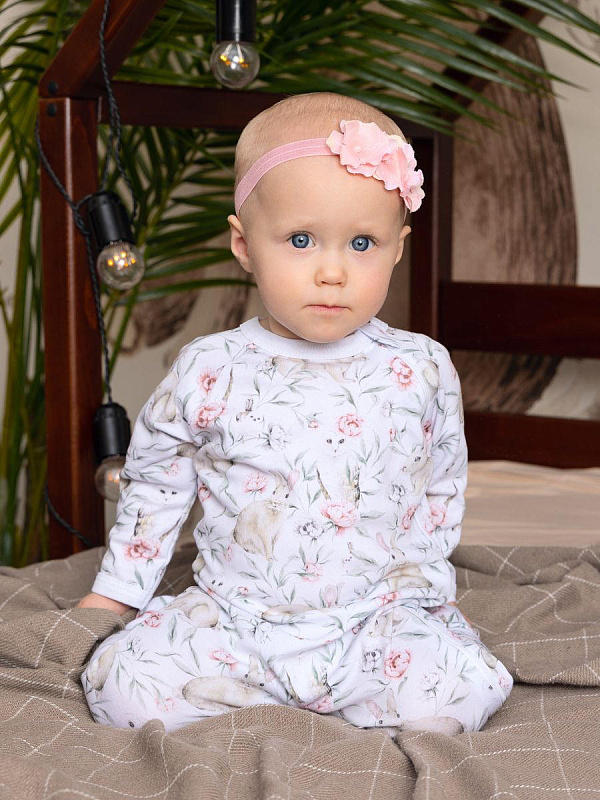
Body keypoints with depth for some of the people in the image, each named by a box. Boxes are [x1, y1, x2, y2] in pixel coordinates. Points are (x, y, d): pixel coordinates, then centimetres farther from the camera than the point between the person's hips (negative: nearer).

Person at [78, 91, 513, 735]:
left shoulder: (422, 370, -3)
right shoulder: (207, 373, -3)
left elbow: (441, 489, 13)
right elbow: (156, 482, 11)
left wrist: (422, 588, 13)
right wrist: (114, 593, 14)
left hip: (378, 616, -1)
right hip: (231, 620, 1)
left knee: (467, 688, -25)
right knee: (118, 681, -19)